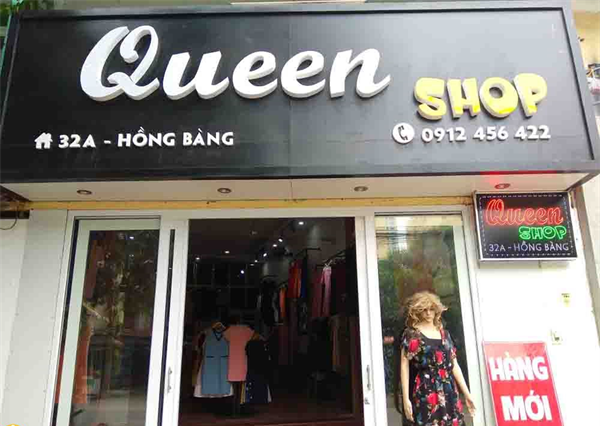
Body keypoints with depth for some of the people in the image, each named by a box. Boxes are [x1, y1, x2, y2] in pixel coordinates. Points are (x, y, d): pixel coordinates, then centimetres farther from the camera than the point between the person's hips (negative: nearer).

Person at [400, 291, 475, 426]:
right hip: (425, 392, -4)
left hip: (449, 392, 5)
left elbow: (454, 365, 16)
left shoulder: (444, 334, 14)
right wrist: (406, 398, -11)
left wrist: (466, 393, 13)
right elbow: (404, 366, -5)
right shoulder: (411, 334, -1)